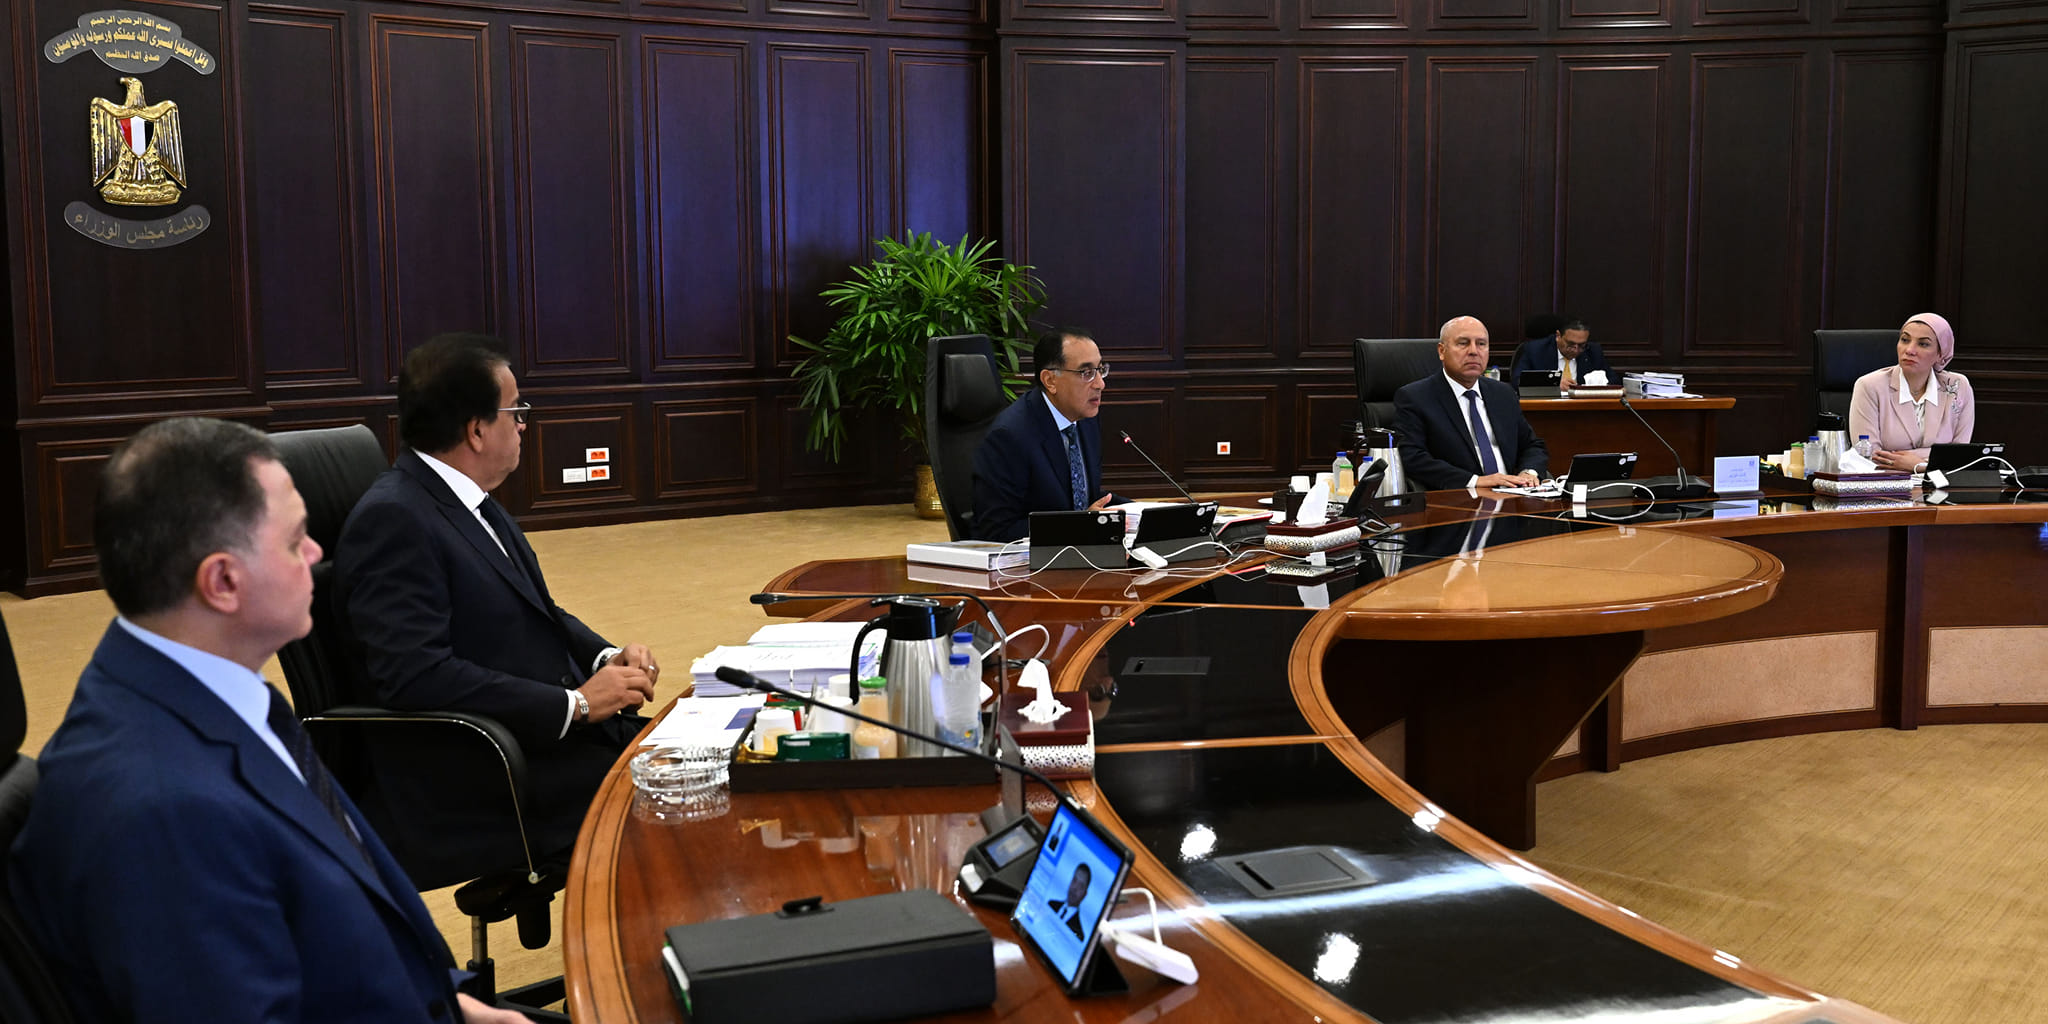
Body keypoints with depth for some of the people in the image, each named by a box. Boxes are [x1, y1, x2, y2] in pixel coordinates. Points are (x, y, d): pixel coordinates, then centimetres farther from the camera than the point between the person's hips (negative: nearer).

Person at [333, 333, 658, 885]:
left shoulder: (473, 504, 14)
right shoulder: (391, 519, -15)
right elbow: (416, 675, -24)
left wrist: (606, 657, 2)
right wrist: (577, 704, -21)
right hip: (467, 799, -9)